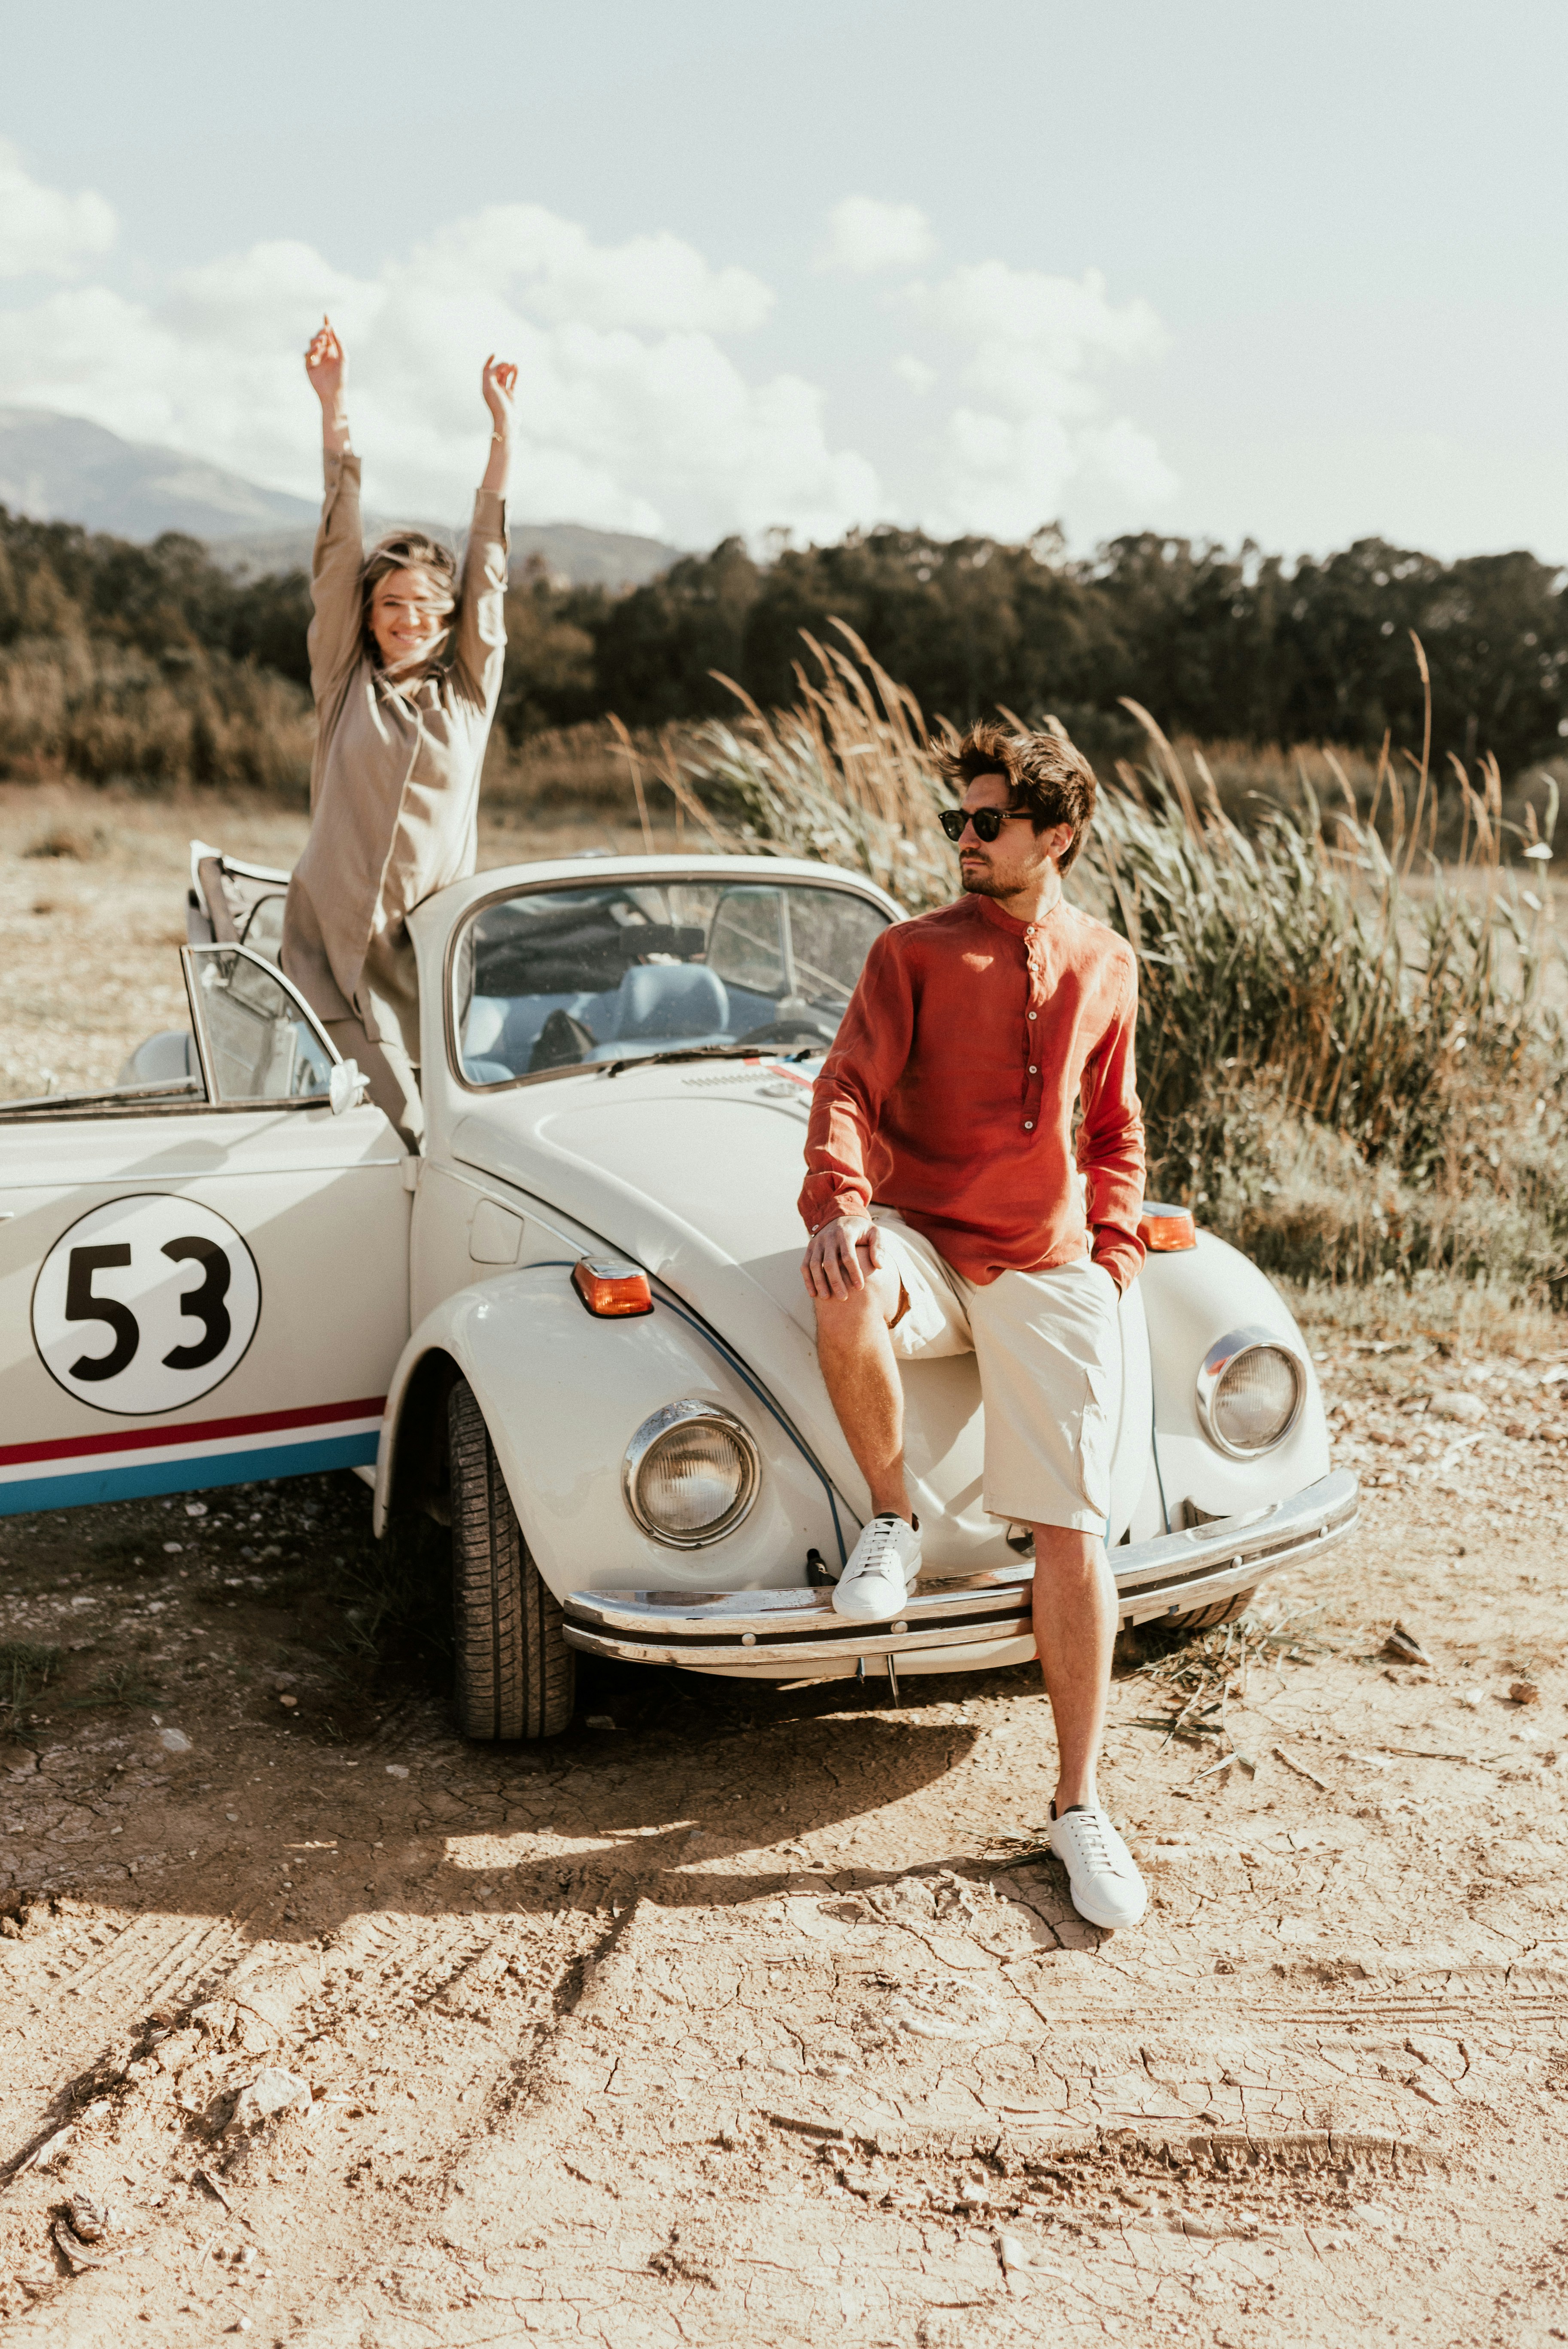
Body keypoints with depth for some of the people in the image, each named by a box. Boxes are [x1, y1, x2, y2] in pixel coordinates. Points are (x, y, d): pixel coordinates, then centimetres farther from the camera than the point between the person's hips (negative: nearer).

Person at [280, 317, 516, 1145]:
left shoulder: (470, 689, 10)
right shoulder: (344, 682, 8)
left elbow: (488, 565, 6)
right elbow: (336, 556, 3)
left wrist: (502, 426, 3)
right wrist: (334, 412, -1)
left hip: (432, 943, 1)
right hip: (332, 937, -1)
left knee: (441, 1130, -3)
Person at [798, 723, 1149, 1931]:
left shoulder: (1107, 965, 11)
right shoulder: (914, 951, 2)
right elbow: (849, 1087, -8)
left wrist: (1113, 1253, 7)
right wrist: (839, 1202, -27)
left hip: (1047, 1269, 2)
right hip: (924, 1240, -2)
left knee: (1074, 1531, -4)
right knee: (848, 1296, -39)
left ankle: (1080, 1806, 8)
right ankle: (892, 1519, -12)